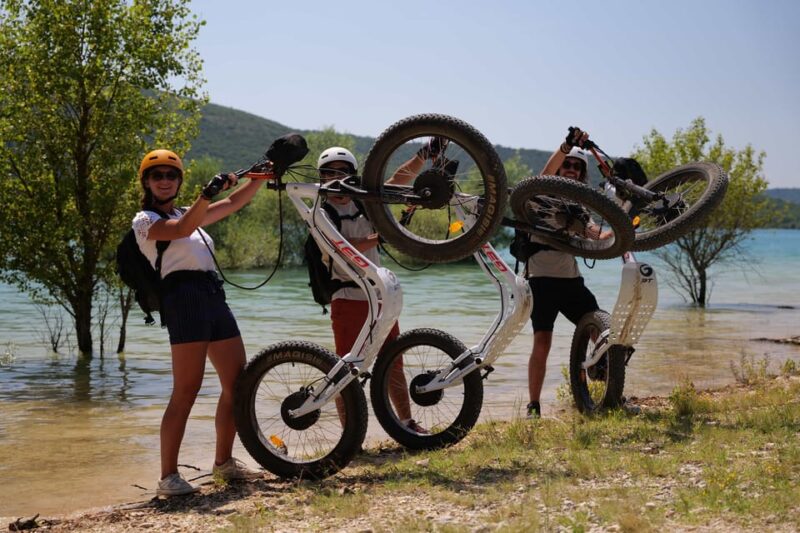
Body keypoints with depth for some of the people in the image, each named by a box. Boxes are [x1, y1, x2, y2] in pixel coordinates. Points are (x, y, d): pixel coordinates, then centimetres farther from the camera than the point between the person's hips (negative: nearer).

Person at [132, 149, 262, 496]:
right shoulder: (145, 220, 3)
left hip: (214, 298, 8)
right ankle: (168, 476, -11)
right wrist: (208, 193, -28)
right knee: (186, 390, -13)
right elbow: (181, 229, -18)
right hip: (185, 297, -8)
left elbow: (234, 203, 23)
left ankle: (223, 461, 20)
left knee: (238, 383, 7)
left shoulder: (188, 215, 26)